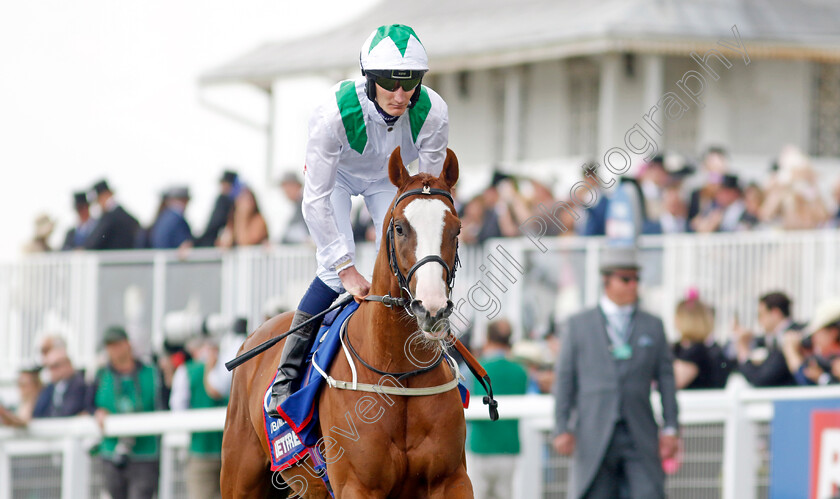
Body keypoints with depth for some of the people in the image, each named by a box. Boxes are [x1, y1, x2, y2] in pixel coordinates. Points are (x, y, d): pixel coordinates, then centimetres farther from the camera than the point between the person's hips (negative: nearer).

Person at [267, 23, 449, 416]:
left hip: (389, 178, 3)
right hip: (336, 174, -3)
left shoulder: (432, 112, -33)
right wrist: (346, 269, -35)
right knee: (333, 269, -20)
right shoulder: (334, 114, -41)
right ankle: (287, 374, -10)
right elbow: (315, 201, -35)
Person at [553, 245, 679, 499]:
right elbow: (564, 380, 6)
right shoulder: (578, 325, 9)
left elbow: (666, 378, 10)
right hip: (594, 436, -1)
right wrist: (562, 428, -2)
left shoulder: (653, 326, 13)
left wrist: (670, 428, 3)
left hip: (640, 437, 1)